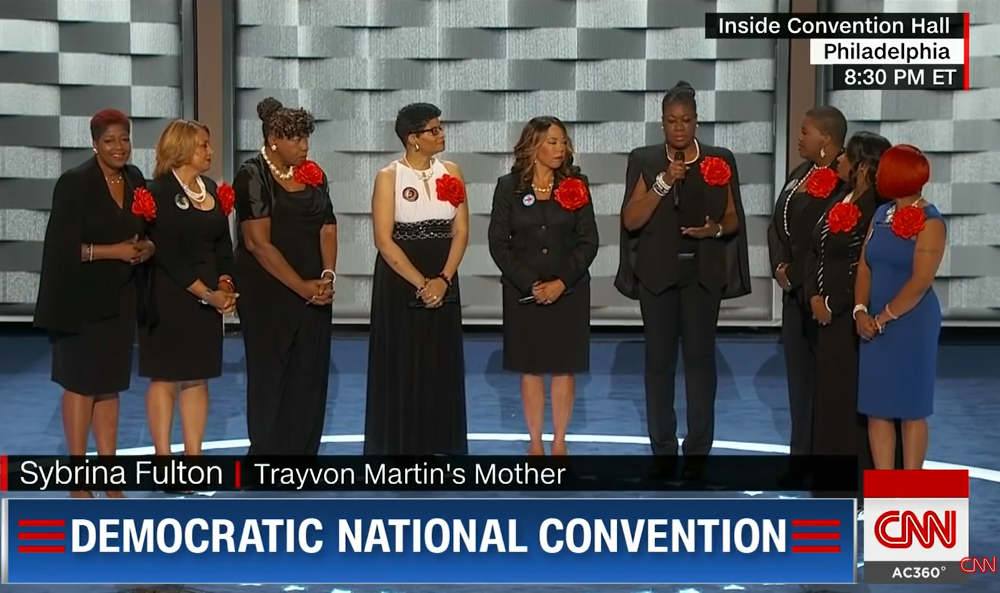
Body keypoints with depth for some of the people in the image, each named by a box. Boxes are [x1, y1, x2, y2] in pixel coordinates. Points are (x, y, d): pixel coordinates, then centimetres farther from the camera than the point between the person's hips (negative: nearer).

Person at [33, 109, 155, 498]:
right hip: (81, 300, -6)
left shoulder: (136, 181, 8)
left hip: (120, 299, 6)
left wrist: (147, 248, -6)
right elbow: (63, 247, -14)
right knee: (81, 384, 1)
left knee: (110, 386, 9)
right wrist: (114, 251, -20)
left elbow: (146, 233, 16)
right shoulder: (75, 182, -10)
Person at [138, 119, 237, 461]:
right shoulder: (159, 191, -10)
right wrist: (207, 293, -16)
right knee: (165, 378, -1)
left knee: (198, 378, 8)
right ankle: (163, 459, 5)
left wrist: (225, 284, -5)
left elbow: (223, 243, 12)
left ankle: (193, 456, 13)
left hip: (209, 298, 7)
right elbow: (168, 254, -16)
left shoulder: (212, 189, 12)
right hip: (169, 298, -6)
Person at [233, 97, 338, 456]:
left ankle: (304, 451, 16)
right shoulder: (253, 177, -9)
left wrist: (328, 275, -12)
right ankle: (267, 451, 13)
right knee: (270, 375, 2)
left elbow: (328, 228, 5)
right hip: (268, 294, -5)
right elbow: (258, 242, -15)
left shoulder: (313, 175, 9)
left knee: (310, 375, 7)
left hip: (314, 293, 5)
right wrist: (301, 286, -16)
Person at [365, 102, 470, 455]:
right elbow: (384, 240, -11)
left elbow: (461, 231, 1)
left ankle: (437, 445, 18)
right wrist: (420, 283, -16)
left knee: (441, 366, 7)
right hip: (400, 281, -4)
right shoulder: (389, 177, -6)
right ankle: (400, 444, 10)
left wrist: (443, 279, -12)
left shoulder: (451, 173, 6)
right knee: (401, 366, 0)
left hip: (443, 282, 4)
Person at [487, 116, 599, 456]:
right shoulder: (509, 186, -2)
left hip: (568, 290, 1)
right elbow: (498, 242, -4)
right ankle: (535, 443, 15)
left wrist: (561, 283, -12)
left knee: (564, 367, 4)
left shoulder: (576, 185, 0)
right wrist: (530, 284, -12)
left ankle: (559, 442, 16)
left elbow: (588, 241, -2)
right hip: (523, 291, 0)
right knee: (530, 367, 5)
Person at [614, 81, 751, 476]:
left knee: (700, 357, -3)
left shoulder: (721, 161, 5)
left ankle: (698, 451, 4)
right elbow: (631, 220, -5)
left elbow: (733, 218, 9)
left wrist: (715, 229, -13)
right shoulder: (644, 161, 3)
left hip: (703, 273, 0)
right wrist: (663, 183, -17)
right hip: (658, 273, 0)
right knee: (659, 360, 4)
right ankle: (662, 451, 12)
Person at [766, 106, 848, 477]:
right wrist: (780, 267, -1)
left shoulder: (843, 183, -16)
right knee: (798, 373, 12)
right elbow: (777, 225, 13)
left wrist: (797, 275, -12)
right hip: (795, 290, 8)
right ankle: (803, 456, 21)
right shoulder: (800, 174, 12)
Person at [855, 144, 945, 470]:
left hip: (912, 324, -7)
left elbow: (920, 282, -18)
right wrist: (861, 311, -6)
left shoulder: (930, 222, -12)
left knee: (911, 408, 3)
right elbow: (865, 267, 8)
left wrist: (883, 318, -14)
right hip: (875, 325, 7)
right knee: (877, 406, 7)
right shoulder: (881, 215, 10)